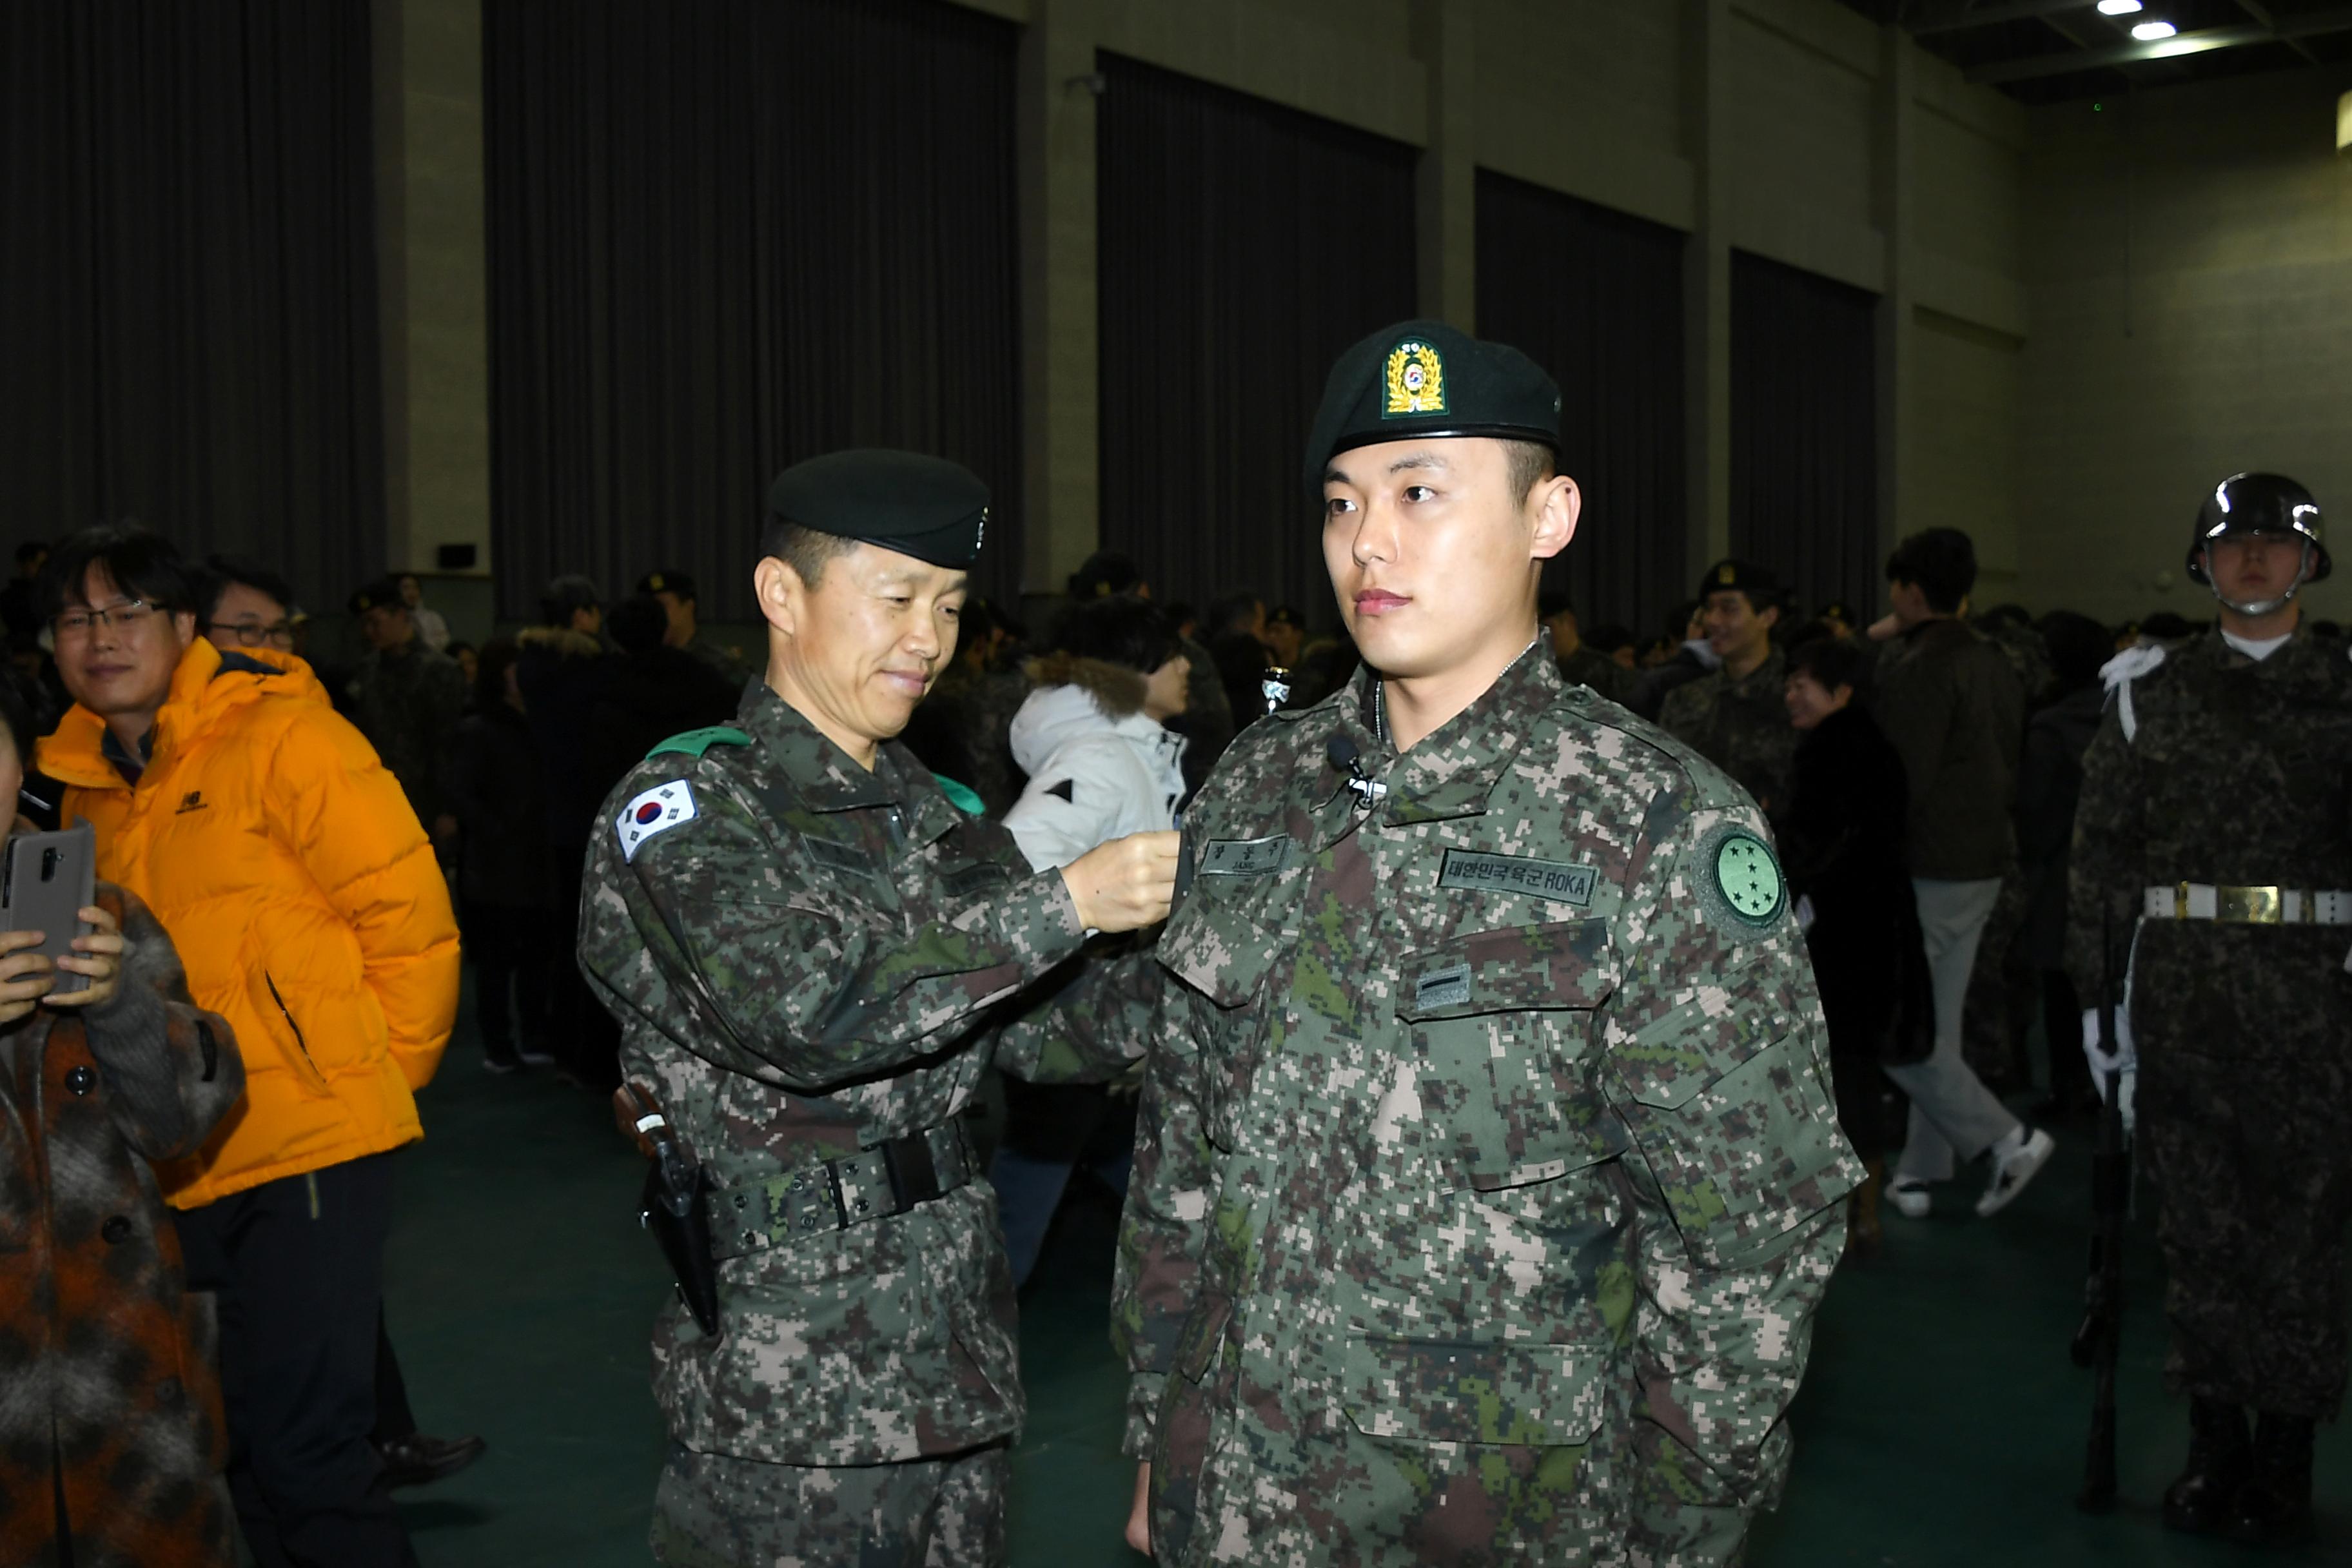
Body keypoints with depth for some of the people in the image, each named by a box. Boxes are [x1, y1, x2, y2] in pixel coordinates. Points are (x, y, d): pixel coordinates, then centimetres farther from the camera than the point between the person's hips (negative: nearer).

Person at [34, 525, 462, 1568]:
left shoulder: (279, 737, -8)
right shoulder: (87, 783, 13)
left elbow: (408, 908, -9)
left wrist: (375, 1069, -4)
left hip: (310, 1142, -7)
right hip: (184, 1162, 7)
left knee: (304, 1445, -6)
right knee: (240, 1448, 15)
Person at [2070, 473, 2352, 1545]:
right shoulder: (2151, 693, 7)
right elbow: (2105, 852, 6)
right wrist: (2098, 992, 2)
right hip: (2182, 985, 1)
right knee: (2197, 1217, 6)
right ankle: (2215, 1446, 18)